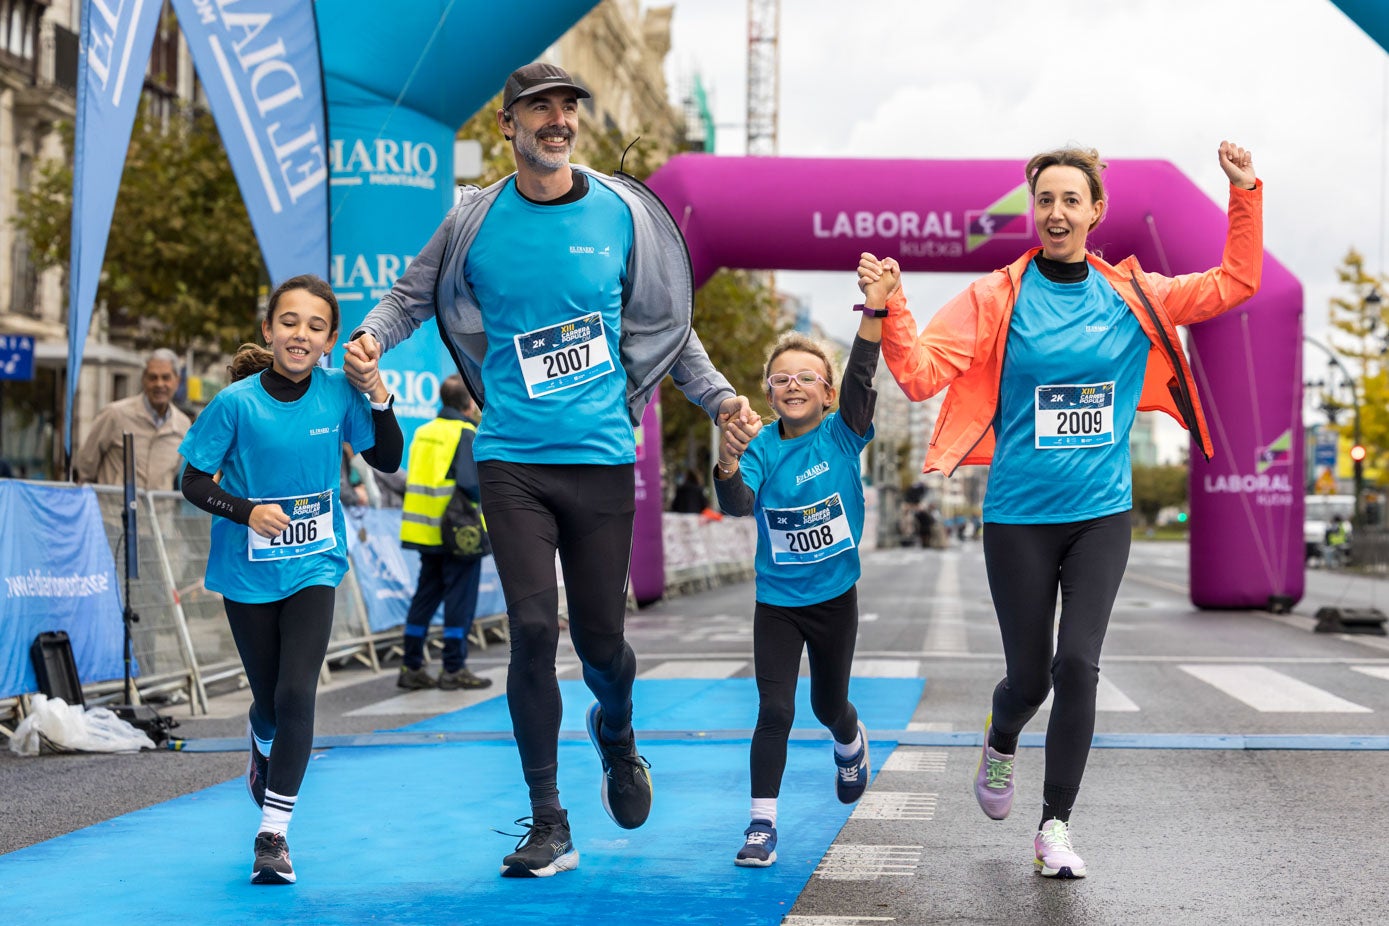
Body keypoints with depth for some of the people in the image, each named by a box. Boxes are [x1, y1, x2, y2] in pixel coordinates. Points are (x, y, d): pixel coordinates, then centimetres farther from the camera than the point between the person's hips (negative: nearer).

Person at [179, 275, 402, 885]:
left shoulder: (338, 393, -8)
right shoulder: (236, 402, -15)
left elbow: (388, 459, 2)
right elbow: (193, 481, -7)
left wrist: (377, 397, -13)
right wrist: (246, 512, -24)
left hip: (313, 566, 1)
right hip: (248, 571, 0)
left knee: (296, 694, -13)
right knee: (269, 700, 11)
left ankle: (273, 834, -2)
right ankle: (262, 747, 51)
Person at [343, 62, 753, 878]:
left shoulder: (622, 213, 3)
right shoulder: (476, 221, 1)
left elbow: (666, 322, 13)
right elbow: (414, 294, 12)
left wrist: (718, 395, 5)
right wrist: (371, 337, -9)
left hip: (602, 454, 1)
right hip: (512, 458, 0)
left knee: (601, 637, 4)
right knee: (534, 629, -8)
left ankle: (617, 738, 41)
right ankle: (549, 826, 4)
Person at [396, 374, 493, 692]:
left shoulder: (423, 432, 12)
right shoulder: (465, 433, -11)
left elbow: (414, 479, 15)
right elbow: (471, 482, -20)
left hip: (426, 531, 7)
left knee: (425, 595, 13)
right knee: (460, 597, 0)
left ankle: (411, 667, 15)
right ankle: (454, 669, 1)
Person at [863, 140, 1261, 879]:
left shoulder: (1133, 295, 3)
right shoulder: (997, 297, -6)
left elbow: (1236, 282, 10)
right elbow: (921, 373, -14)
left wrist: (1245, 192, 1)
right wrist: (890, 310, -31)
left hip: (1102, 514, 2)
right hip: (1018, 518, -1)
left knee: (1078, 665, -11)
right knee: (1029, 676, 6)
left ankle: (1055, 826, 4)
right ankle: (1000, 746, 43)